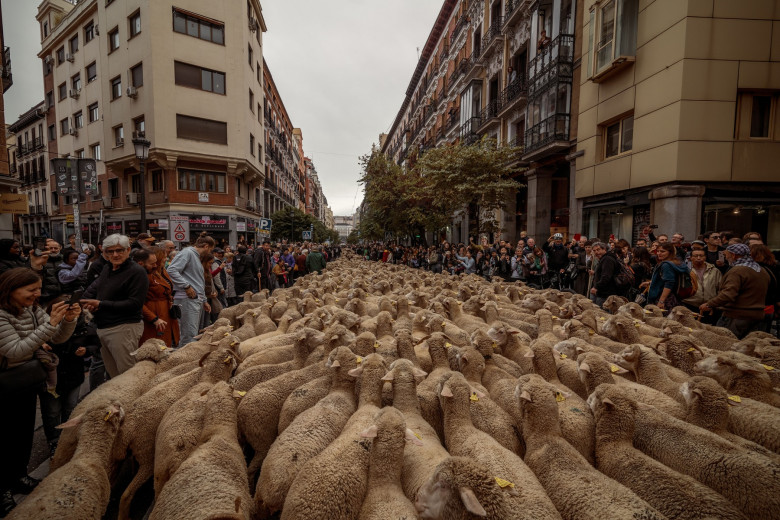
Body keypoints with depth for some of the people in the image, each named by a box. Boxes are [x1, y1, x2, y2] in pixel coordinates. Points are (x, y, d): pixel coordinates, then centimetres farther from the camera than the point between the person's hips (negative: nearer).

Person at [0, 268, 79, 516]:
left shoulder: (32, 309, -2)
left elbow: (58, 337, -2)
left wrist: (68, 320, -22)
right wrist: (50, 323, -36)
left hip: (25, 383, 6)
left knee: (25, 431, 17)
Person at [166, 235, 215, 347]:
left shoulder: (197, 256, 23)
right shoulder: (187, 253, -6)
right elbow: (172, 270, -20)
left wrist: (204, 301, 27)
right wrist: (187, 286, -18)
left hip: (197, 300, 10)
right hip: (187, 299, -10)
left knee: (194, 334, 13)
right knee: (190, 335, -11)